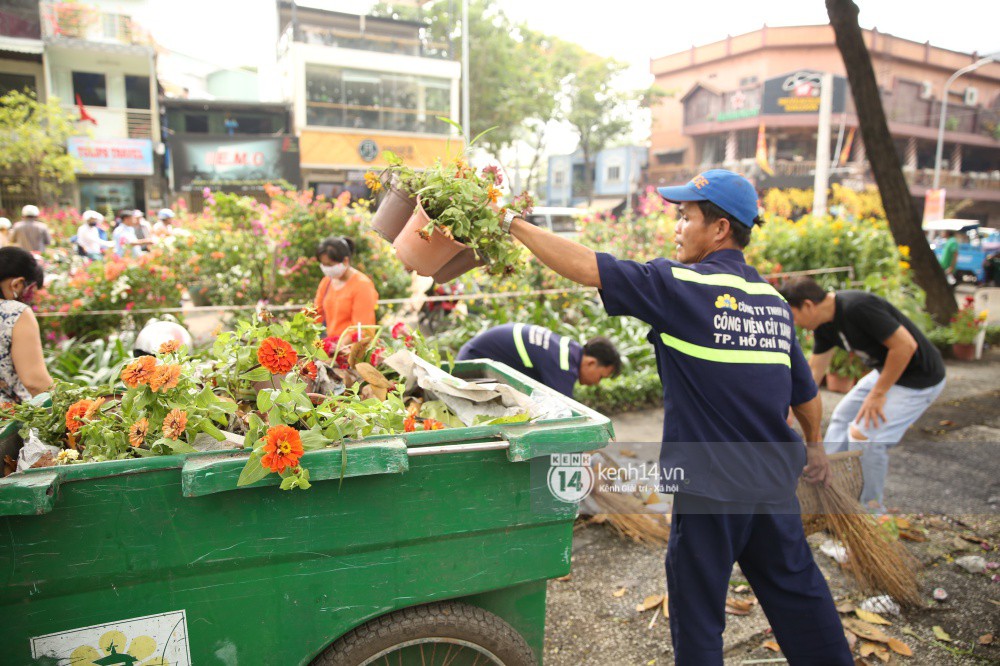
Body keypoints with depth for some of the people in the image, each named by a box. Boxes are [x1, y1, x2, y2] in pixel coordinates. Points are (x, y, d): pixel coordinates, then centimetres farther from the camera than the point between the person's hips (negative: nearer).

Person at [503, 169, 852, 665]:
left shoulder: (680, 287, -15)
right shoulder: (773, 301, 6)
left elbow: (584, 266, -17)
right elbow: (805, 392, 14)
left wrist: (512, 223, -6)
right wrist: (815, 448, 31)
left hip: (711, 486, -7)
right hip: (774, 483, 7)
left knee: (697, 611, 11)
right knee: (796, 589, 24)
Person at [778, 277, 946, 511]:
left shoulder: (857, 307, -29)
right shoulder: (825, 323, -1)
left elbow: (905, 345, -28)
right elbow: (813, 371, 8)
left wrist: (878, 393, -20)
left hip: (919, 378, -10)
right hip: (887, 371, 10)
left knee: (864, 435, -16)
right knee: (843, 416, 17)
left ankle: (872, 510, 6)